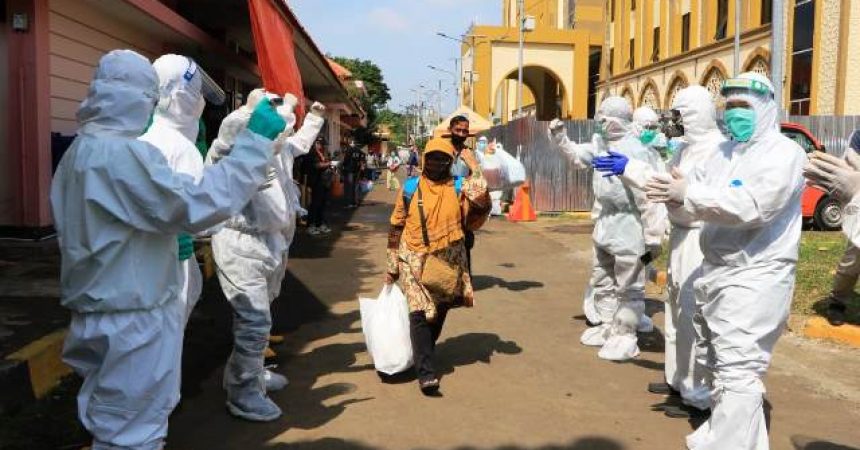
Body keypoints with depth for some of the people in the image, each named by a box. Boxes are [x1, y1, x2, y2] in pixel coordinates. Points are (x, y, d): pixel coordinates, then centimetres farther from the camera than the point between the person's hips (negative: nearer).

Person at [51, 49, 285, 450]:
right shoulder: (122, 153, -22)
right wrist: (256, 141, -22)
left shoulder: (80, 151, 11)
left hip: (103, 313, 10)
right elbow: (200, 204, -27)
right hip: (133, 320, -10)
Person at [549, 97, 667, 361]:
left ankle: (625, 336, 18)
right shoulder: (600, 144, 4)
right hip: (604, 230, 9)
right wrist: (560, 138, 12)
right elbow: (578, 155, 26)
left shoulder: (636, 153, -24)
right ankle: (608, 326, 37)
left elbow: (649, 201, -23)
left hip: (628, 233, -9)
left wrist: (652, 241, -21)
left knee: (628, 288, 5)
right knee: (602, 282, 22)